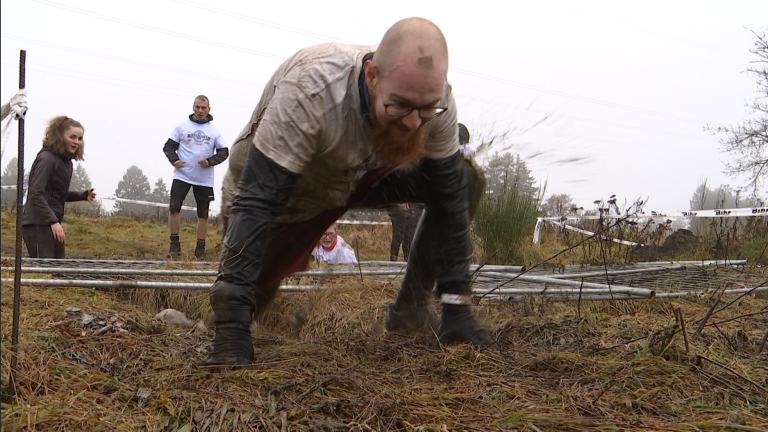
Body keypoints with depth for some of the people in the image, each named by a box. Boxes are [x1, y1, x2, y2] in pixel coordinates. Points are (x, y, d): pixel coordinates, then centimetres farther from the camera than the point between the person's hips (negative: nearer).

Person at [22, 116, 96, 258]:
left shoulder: (66, 162, 14)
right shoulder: (47, 159, -13)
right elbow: (35, 194, -20)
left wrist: (83, 196, 6)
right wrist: (53, 221, -25)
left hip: (51, 224, 9)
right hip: (38, 224, -9)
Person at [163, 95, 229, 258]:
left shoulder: (214, 131, 5)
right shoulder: (182, 127, 4)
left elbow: (224, 152, 6)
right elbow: (169, 146, 6)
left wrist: (210, 161, -11)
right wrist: (174, 159, -13)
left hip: (205, 179, 1)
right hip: (182, 176, -1)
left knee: (203, 213, 6)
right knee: (174, 207, -11)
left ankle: (200, 246, 16)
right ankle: (174, 243, -1)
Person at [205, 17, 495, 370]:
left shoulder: (429, 93, -27)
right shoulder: (310, 91, -41)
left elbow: (448, 198, -18)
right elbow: (256, 204, -42)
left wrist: (457, 306, -22)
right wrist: (230, 331, -46)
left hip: (361, 176, 3)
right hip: (273, 187, -3)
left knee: (466, 182, -16)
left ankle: (411, 309, -1)